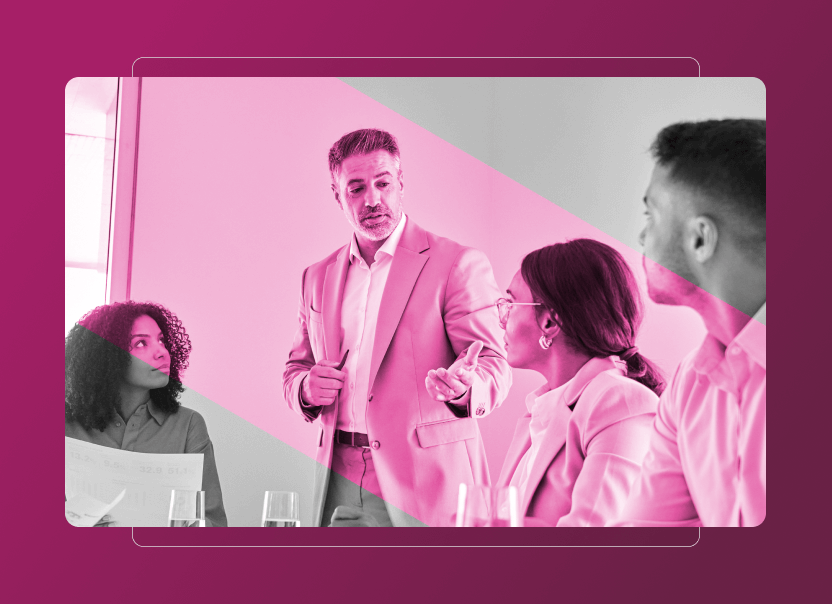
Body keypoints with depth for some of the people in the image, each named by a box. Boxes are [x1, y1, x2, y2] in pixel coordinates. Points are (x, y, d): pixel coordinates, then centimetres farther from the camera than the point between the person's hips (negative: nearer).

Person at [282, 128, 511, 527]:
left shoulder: (459, 264, -3)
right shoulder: (317, 278, 14)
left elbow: (493, 364, -7)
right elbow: (295, 369, 21)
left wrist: (464, 386, -30)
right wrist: (306, 388, -2)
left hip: (425, 483, -4)